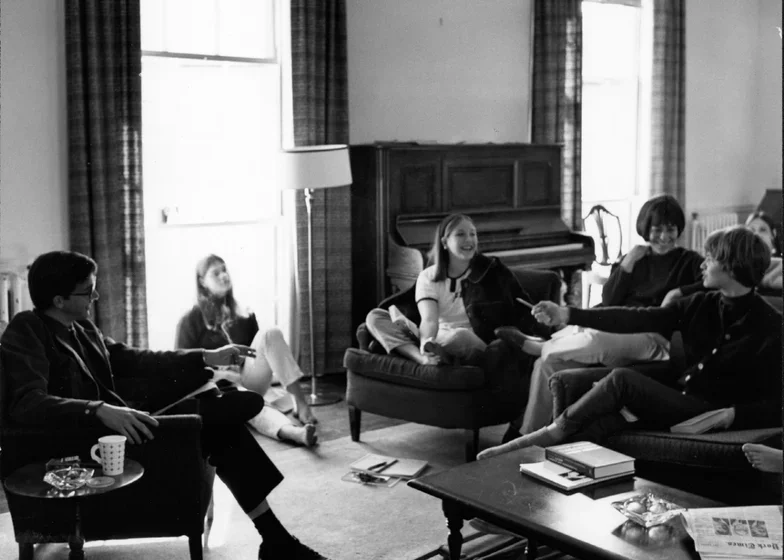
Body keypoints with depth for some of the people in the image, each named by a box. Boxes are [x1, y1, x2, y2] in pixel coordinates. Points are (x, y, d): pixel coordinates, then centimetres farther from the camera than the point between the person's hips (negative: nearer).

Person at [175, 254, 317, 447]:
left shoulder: (243, 316, 16)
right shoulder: (191, 321, 2)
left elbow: (260, 351, 20)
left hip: (248, 382, 4)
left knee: (269, 334, -20)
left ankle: (300, 402, -34)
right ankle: (293, 431, -69)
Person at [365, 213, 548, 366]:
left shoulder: (492, 270, 5)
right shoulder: (428, 277, 5)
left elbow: (522, 306, 0)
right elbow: (429, 320, -11)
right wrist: (426, 344, -35)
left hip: (475, 346, -3)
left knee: (460, 336, -41)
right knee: (375, 317, -18)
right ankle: (424, 358, -39)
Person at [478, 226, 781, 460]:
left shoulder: (769, 325, -6)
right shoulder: (701, 305, 11)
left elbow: (775, 404, -9)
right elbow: (639, 319, 4)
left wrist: (731, 415, -25)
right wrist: (567, 315, -2)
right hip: (676, 399, 6)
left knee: (622, 379, -25)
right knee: (597, 425, -24)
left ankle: (552, 433, -13)